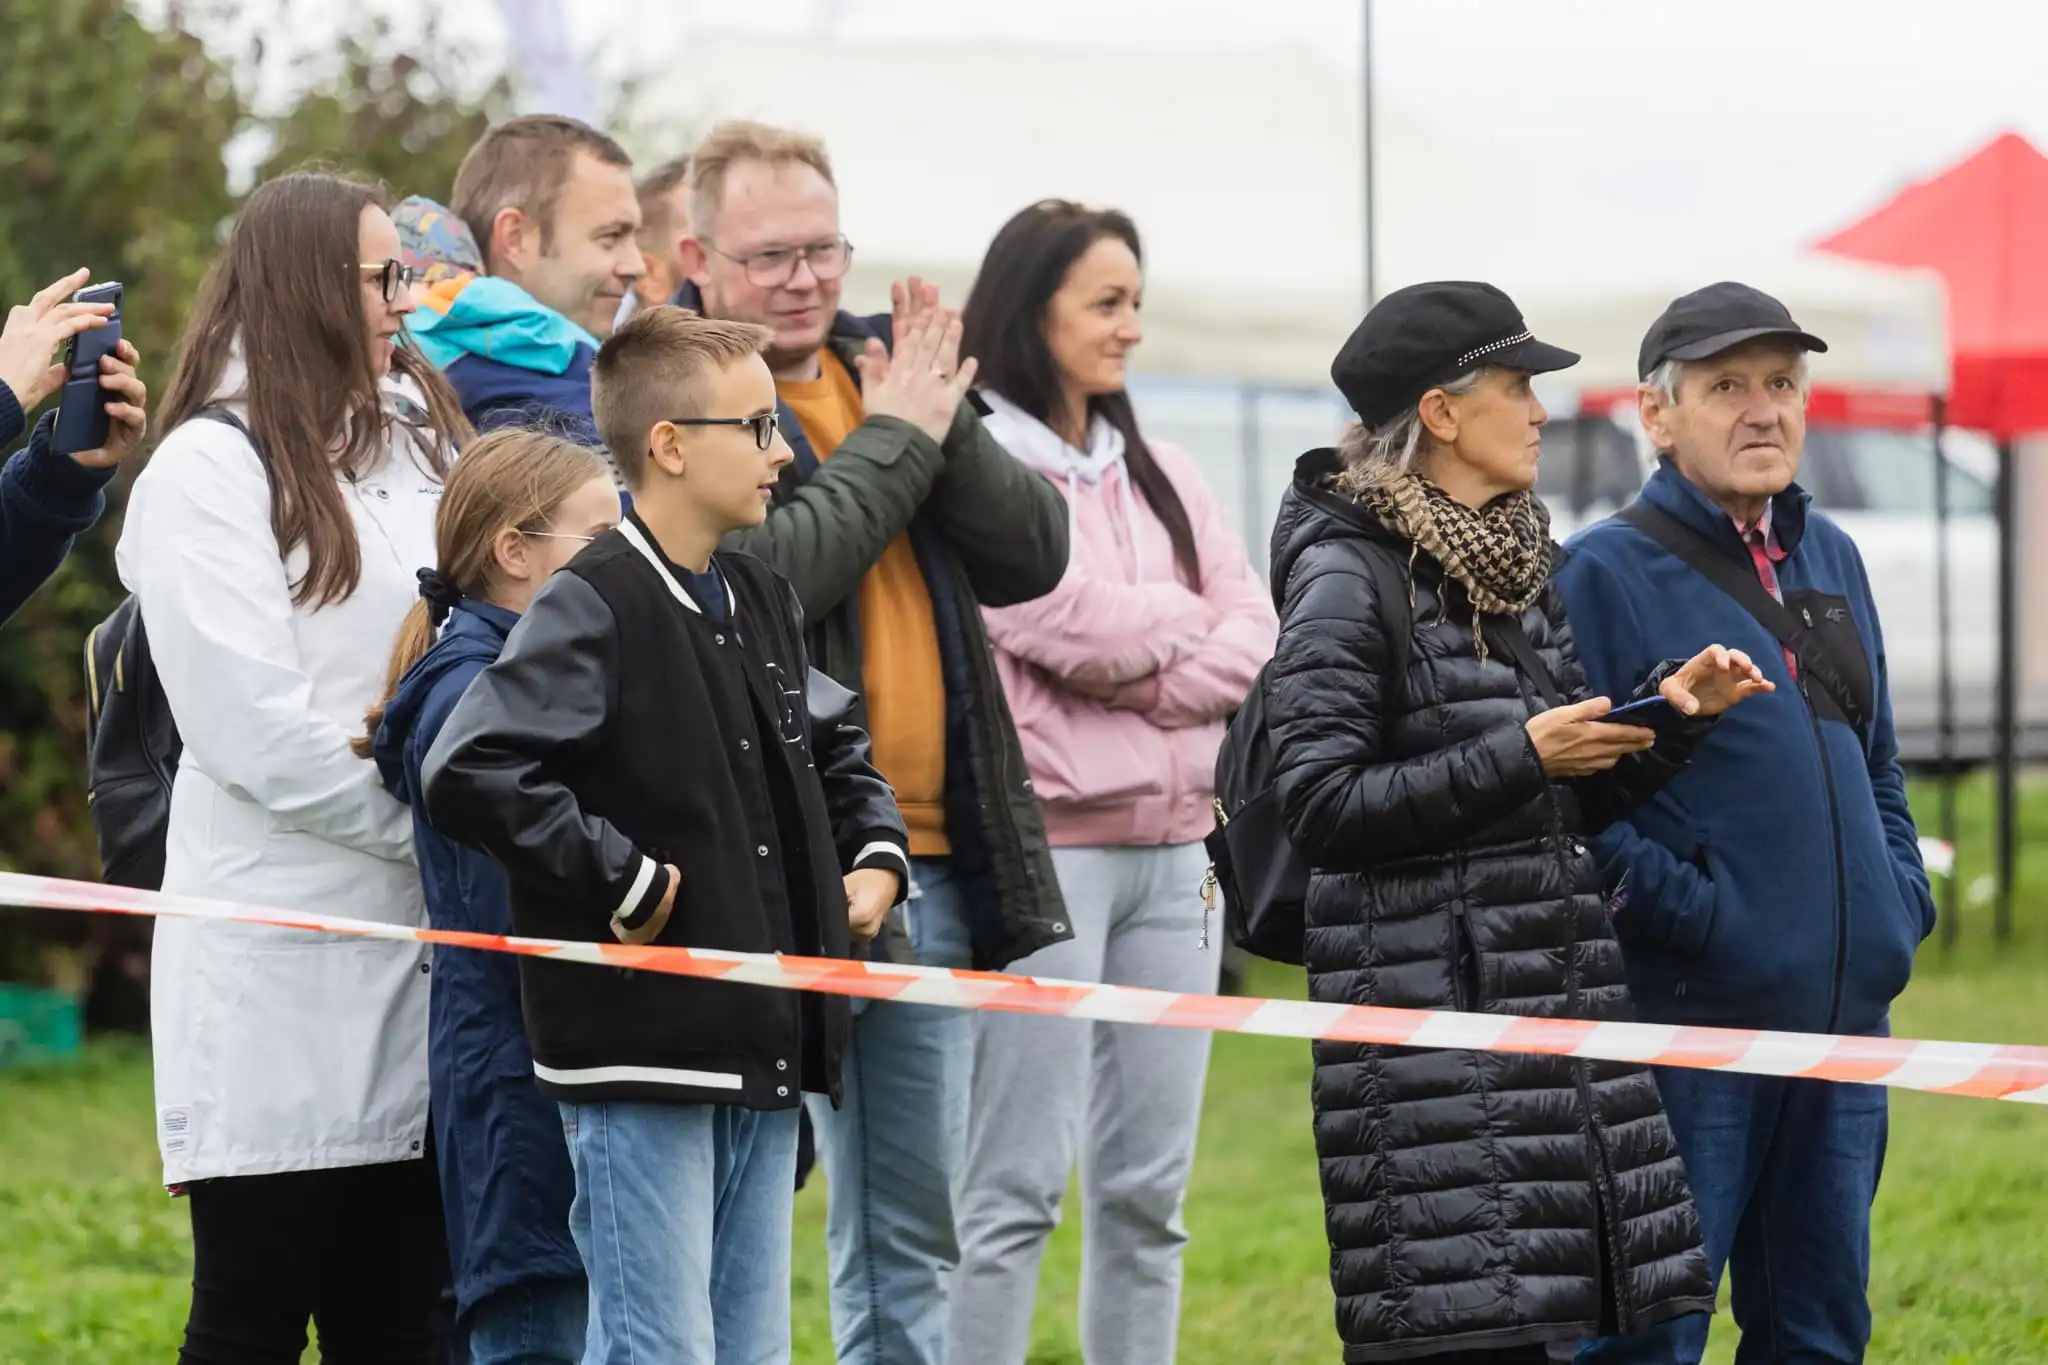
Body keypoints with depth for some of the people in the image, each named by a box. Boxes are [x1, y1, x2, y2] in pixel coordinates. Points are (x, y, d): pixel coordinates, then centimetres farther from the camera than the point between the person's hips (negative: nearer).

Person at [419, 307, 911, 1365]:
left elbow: (833, 745, 33)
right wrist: (624, 884, -20)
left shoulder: (760, 602, 14)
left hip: (762, 1046, 8)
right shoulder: (592, 608, -13)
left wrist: (876, 854, 15)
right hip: (640, 1057, -8)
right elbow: (470, 775, -26)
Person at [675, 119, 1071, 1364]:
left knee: (911, 1236, 13)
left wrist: (945, 425, -9)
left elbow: (1033, 552, 6)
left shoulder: (886, 372, 15)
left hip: (930, 869, 7)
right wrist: (893, 443, -10)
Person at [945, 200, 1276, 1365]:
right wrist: (1189, 623, 3)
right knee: (1019, 1186, -8)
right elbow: (1075, 625, -15)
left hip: (1171, 848, 7)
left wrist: (1144, 676, -9)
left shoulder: (1159, 474, 16)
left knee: (1149, 1186, 8)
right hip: (1046, 844, -7)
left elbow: (1257, 642, 8)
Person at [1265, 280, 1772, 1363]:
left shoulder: (1517, 566, 16)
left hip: (1552, 984, 8)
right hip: (1425, 1009, -8)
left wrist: (1672, 710, 4)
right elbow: (1321, 805, -16)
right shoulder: (1349, 578, -8)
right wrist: (1521, 755, -17)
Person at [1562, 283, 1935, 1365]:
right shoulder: (1607, 571, -6)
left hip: (1844, 1020, 7)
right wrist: (1688, 911, -19)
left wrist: (1902, 898, 10)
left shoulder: (1831, 558, 16)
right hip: (1686, 1022, -7)